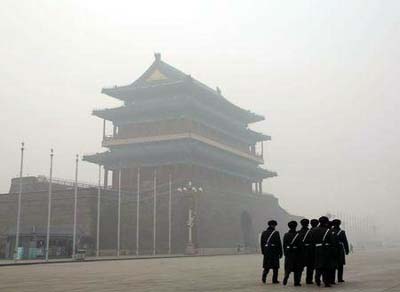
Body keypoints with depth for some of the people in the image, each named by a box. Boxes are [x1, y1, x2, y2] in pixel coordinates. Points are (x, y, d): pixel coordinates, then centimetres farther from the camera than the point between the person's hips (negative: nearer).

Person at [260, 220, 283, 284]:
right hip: (274, 251, -4)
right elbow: (279, 244, -8)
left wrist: (263, 252, 16)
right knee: (275, 266, 6)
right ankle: (274, 280, 9)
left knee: (266, 266, 11)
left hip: (266, 250, 4)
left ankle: (264, 276, -9)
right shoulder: (276, 233, -8)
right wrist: (280, 253, -2)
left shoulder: (264, 233, 7)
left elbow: (261, 243, 10)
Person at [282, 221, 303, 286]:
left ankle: (285, 279, -7)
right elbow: (300, 245, -11)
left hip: (288, 254, 3)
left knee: (288, 268, 10)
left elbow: (284, 245, 4)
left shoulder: (286, 235, 2)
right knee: (297, 269, 7)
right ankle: (297, 282, 7)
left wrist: (285, 253, 10)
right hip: (296, 253, -3)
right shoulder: (297, 235, -11)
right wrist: (301, 253, -2)